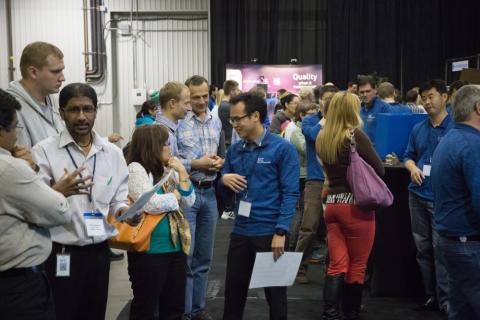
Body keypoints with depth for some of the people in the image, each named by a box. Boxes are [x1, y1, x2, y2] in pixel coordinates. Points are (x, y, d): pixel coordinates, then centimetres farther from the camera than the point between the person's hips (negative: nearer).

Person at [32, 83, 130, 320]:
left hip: (99, 252, 4)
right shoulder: (44, 151, -7)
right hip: (61, 255, -4)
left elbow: (119, 199, 9)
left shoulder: (113, 153, 7)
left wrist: (123, 210, -12)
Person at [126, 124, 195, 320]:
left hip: (176, 248, 7)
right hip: (149, 251, -7)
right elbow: (151, 204, -23)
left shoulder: (168, 170, 12)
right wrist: (176, 195, -6)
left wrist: (182, 173, -2)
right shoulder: (136, 169, -10)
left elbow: (189, 202, 8)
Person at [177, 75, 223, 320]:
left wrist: (219, 162, -3)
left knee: (204, 256, 13)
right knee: (184, 255, -2)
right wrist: (196, 164, -17)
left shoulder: (216, 122, 11)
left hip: (209, 192, 6)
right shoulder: (177, 122, -9)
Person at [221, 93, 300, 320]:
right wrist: (224, 180, -8)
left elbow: (290, 193, -12)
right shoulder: (235, 150, 8)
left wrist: (280, 232, -19)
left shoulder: (282, 148, -9)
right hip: (240, 231, 5)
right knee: (233, 290, 15)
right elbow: (226, 191, 15)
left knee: (274, 291, 9)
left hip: (270, 232, -5)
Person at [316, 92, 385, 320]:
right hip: (356, 205, -6)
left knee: (337, 264, 7)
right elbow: (380, 170, -7)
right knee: (357, 265, 7)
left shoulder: (322, 138, 7)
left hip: (332, 203, 6)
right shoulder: (355, 135, -12)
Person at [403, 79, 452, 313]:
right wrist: (413, 168, -3)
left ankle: (445, 299, 5)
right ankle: (430, 294, 24)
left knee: (441, 249, -5)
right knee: (423, 247, 12)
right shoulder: (418, 129, 11)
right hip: (418, 195, 6)